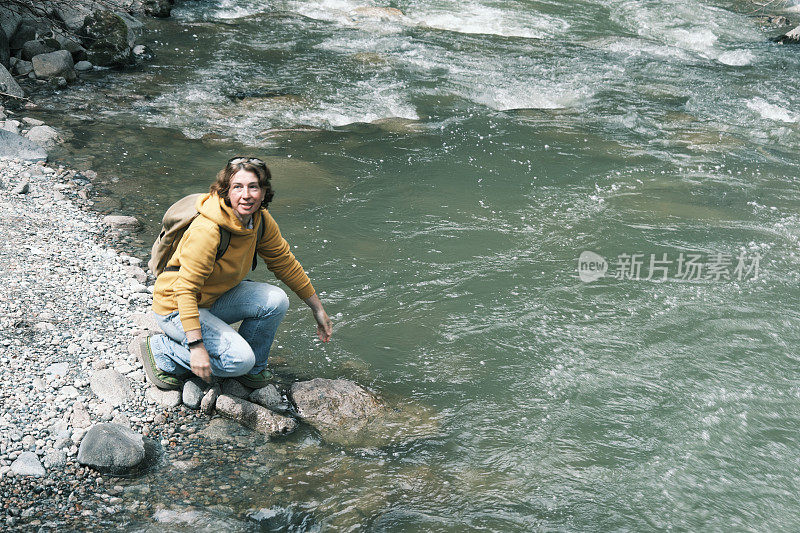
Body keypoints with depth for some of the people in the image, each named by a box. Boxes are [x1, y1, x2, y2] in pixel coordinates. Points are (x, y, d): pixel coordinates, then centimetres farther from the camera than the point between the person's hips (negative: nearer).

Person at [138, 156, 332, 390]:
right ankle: (161, 350, -3)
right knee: (240, 359, -23)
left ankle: (252, 368, 7)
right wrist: (197, 346, -38)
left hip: (214, 299, 7)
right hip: (177, 309, -7)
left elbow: (284, 262, 6)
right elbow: (185, 289, -32)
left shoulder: (260, 220, -7)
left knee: (276, 300, -14)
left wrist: (318, 309, 11)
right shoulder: (207, 230, -31)